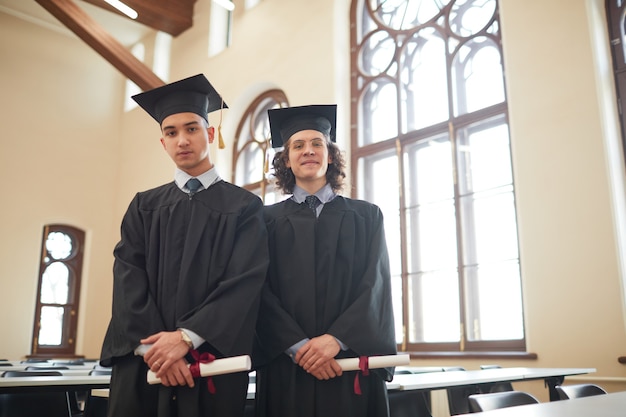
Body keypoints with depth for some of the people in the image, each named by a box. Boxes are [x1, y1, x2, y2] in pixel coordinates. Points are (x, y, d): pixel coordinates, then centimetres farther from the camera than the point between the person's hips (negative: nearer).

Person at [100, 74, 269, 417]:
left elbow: (245, 282, -8)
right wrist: (153, 344, -14)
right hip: (143, 362, 2)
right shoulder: (144, 206, 12)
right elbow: (128, 277, 0)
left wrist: (186, 337, -17)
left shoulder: (244, 207, 3)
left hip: (214, 363, -2)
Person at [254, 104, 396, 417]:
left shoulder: (366, 216, 9)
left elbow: (375, 285, -1)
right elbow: (261, 290, -2)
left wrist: (336, 338, -15)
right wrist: (298, 346, -15)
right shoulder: (268, 219, 8)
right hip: (286, 366, 0)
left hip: (351, 362, 0)